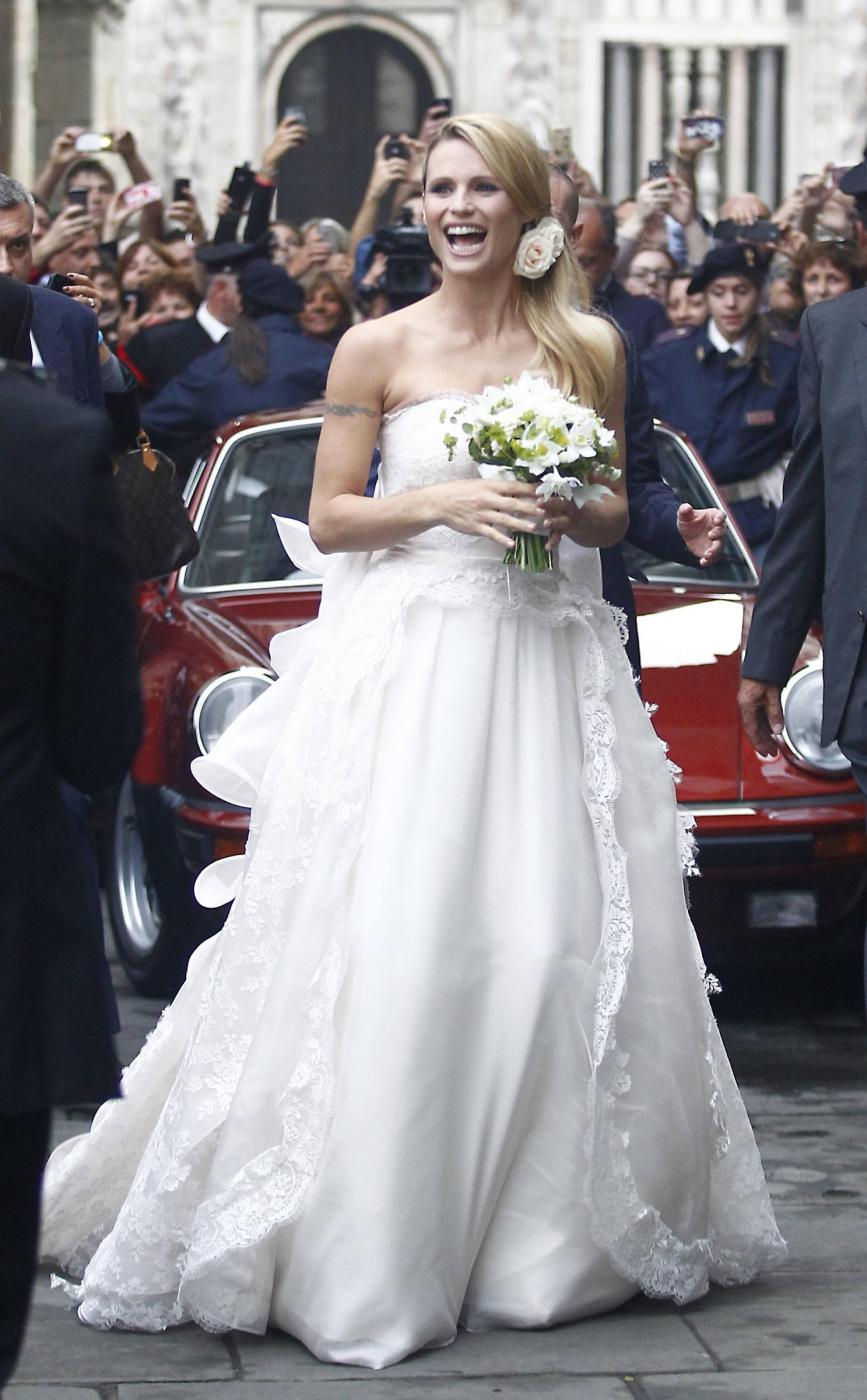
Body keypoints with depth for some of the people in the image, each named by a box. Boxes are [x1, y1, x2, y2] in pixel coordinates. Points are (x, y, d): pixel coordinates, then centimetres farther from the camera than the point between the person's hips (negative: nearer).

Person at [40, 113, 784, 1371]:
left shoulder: (588, 348, 8)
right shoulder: (380, 349, 1)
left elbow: (615, 517, 15)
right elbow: (329, 519, 1)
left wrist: (571, 512, -8)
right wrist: (442, 501, -15)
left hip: (549, 670, 2)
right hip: (408, 665, -2)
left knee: (555, 939, 0)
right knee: (393, 946, -7)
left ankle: (548, 1218, 14)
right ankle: (372, 1236, -1)